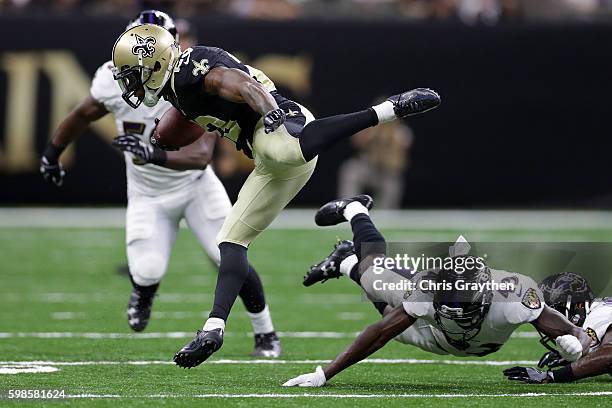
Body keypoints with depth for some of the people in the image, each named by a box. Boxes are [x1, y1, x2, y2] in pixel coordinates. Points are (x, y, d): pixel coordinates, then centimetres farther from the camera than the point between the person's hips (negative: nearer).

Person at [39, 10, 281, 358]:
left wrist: (154, 155, -53)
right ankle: (143, 292, 26)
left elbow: (202, 156, -37)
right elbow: (84, 115, 4)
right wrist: (53, 152, 16)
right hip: (148, 195, 1)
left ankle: (266, 334, 12)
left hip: (195, 186, -1)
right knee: (148, 272, -15)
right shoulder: (117, 81, -18)